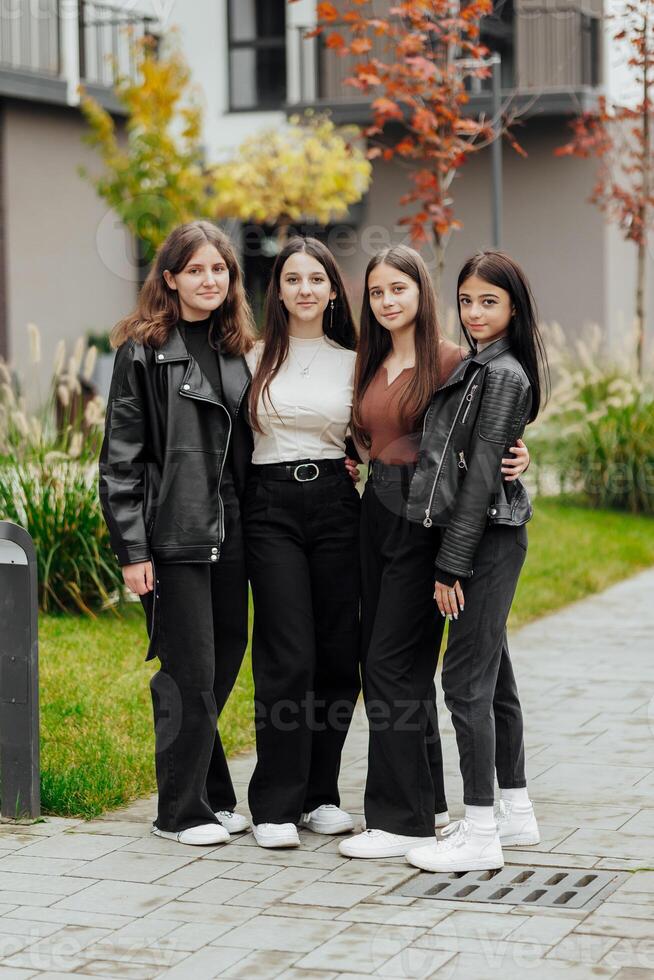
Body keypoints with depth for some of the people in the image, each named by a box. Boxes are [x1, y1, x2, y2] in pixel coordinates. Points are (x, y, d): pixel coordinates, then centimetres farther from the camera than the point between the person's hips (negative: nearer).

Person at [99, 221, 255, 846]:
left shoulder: (234, 349, 13)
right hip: (173, 533, -6)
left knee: (224, 663, 10)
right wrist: (132, 549, -13)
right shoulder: (143, 350, -5)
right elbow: (121, 458, -8)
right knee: (190, 672, -4)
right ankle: (181, 811, 9)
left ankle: (210, 796, 25)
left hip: (229, 534, 6)